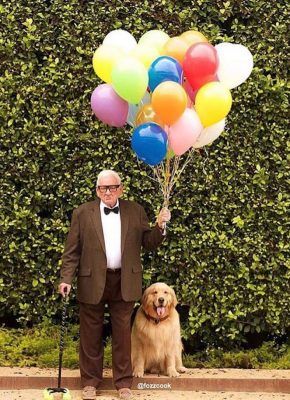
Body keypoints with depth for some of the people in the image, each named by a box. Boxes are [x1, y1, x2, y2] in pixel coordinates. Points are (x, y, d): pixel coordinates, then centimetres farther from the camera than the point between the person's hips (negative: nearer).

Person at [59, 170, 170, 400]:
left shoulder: (135, 211, 5)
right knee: (91, 335, 8)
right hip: (92, 283, -1)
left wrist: (160, 227, -12)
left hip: (124, 283, 1)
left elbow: (148, 243, 5)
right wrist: (66, 278, -10)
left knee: (123, 334, 8)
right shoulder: (82, 213, 0)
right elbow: (72, 250, -1)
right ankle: (90, 381, 21)